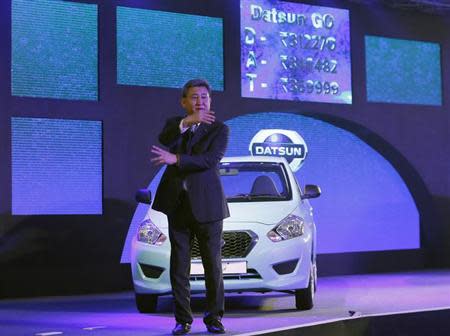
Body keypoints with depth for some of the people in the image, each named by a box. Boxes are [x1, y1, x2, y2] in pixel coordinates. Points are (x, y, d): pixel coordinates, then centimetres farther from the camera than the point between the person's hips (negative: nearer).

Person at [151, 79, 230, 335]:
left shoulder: (219, 129, 2)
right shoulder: (174, 124, 11)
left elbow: (211, 160, -15)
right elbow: (164, 141, -12)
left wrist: (176, 159, -22)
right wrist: (187, 122, -26)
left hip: (206, 205, -3)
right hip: (177, 205, 3)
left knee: (213, 265, 1)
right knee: (179, 266, 4)